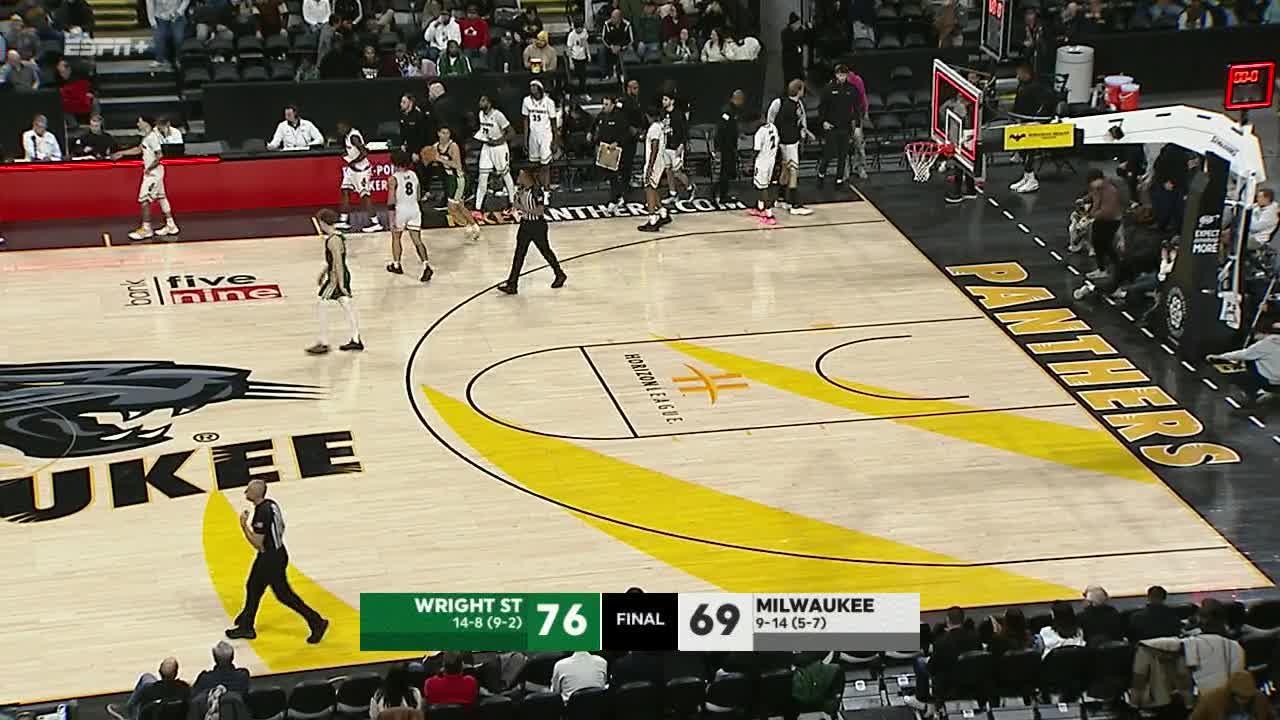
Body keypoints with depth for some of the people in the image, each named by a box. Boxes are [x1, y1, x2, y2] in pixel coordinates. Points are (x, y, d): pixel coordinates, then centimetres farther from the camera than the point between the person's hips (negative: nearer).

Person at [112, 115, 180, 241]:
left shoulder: (152, 137, -20)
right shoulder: (148, 136, 10)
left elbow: (159, 156, -25)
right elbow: (139, 149, 24)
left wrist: (150, 168, -20)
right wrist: (121, 153, 24)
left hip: (152, 173, -10)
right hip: (154, 173, 10)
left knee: (144, 200, -6)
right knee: (161, 197, 14)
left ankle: (146, 229, -2)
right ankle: (170, 226, 20)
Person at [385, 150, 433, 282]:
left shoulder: (393, 179, -12)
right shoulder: (413, 175, 5)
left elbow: (391, 201, -15)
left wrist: (392, 220, -12)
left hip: (401, 210, -4)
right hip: (414, 209, 4)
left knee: (395, 237, 19)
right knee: (417, 240, 3)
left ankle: (396, 265, 29)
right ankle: (426, 265, -14)